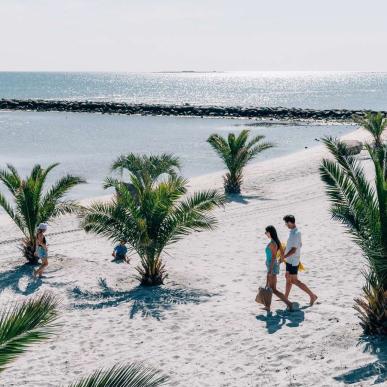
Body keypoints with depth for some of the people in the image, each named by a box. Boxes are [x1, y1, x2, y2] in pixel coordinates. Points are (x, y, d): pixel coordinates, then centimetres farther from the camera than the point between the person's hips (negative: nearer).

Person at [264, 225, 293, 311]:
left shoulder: (272, 243, -21)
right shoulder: (277, 242, 5)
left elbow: (273, 257, -24)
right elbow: (282, 253, 12)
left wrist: (270, 270, -24)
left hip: (272, 267, -10)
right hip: (273, 266, 10)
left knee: (273, 289, -4)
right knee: (268, 287, 17)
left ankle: (289, 303, -5)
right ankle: (268, 307, 24)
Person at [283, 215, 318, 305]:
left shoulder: (295, 234, -25)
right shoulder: (297, 232, 5)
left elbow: (293, 250, -28)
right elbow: (300, 244, 17)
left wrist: (283, 257, -24)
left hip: (292, 261, -10)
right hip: (290, 260, 10)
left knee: (294, 281, -3)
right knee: (288, 277, 18)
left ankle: (312, 295, 1)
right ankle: (285, 297, 28)